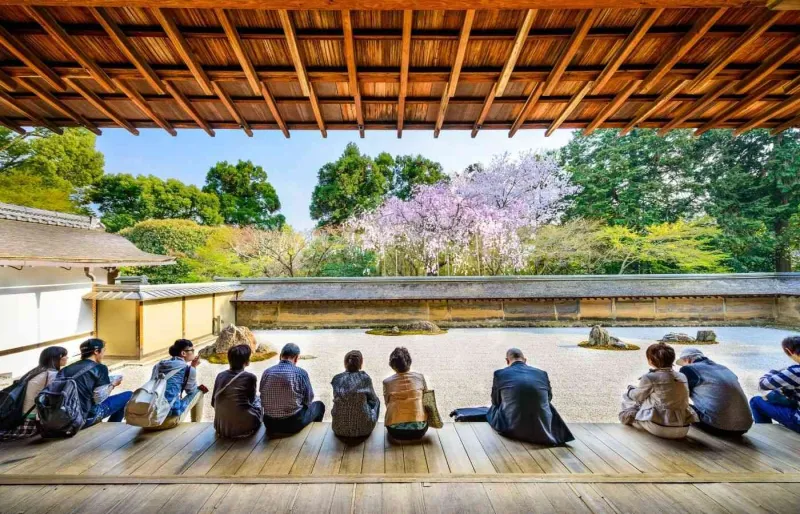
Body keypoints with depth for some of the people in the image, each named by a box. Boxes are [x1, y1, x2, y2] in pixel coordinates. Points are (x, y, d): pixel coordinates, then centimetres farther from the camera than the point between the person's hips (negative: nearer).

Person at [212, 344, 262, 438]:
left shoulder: (220, 376, 0)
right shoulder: (250, 377, -12)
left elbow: (213, 403, 9)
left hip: (221, 428, 4)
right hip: (243, 428, -4)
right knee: (257, 399, 22)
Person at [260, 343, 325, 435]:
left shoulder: (266, 372, -6)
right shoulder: (300, 373, -18)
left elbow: (263, 401, 6)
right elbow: (308, 399, -6)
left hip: (270, 424, 5)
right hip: (293, 423, -4)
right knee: (319, 405, 23)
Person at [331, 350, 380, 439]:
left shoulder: (337, 379, -5)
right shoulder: (365, 378, -10)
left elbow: (336, 399, 11)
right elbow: (373, 398, 5)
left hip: (339, 429, 3)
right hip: (363, 429, -2)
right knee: (375, 400, 22)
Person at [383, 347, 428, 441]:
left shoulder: (387, 382, -2)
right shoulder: (420, 377, -2)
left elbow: (388, 405, 10)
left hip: (395, 432, 1)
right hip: (419, 430, -1)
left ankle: (400, 436, 15)